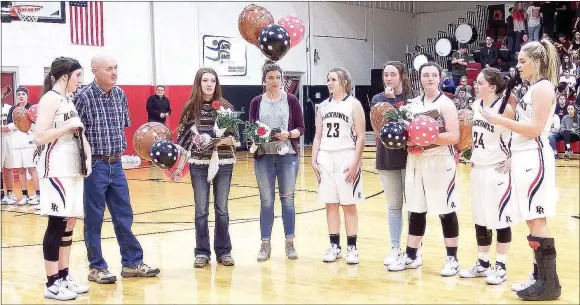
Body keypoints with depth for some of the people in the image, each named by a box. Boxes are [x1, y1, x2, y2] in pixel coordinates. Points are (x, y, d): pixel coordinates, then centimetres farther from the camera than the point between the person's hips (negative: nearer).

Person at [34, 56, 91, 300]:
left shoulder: (67, 100, 17)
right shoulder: (50, 98, -9)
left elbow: (78, 132, 19)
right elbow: (39, 137, -17)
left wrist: (88, 157, 4)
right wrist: (68, 125, -16)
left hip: (72, 169, 9)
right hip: (56, 170, -9)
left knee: (68, 224, 10)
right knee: (57, 225, -6)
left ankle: (63, 277, 18)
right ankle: (52, 284, 0)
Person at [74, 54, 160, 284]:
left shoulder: (120, 94, 5)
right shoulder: (84, 96, -13)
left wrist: (120, 150, 11)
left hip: (116, 164, 6)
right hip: (94, 166, -6)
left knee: (124, 215, 11)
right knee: (94, 219, 4)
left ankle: (132, 263, 20)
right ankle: (96, 267, 15)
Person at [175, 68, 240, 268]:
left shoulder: (226, 107, 0)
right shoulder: (190, 108, 1)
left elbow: (236, 138, 1)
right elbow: (182, 137, 4)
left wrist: (224, 140, -19)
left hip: (223, 164, 0)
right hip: (198, 164, 0)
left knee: (222, 209, 8)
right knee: (201, 210, 6)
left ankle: (223, 251, 19)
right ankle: (202, 252, 16)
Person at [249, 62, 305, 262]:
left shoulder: (291, 100, 3)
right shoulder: (257, 102, 6)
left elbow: (301, 127, 2)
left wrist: (288, 134, -16)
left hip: (287, 156, -1)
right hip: (263, 157, 1)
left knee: (287, 199, 4)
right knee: (266, 201, 4)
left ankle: (289, 243, 13)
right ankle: (265, 244, 11)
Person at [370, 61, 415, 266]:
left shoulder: (413, 98, -1)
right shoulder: (378, 99, 5)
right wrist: (389, 98, -15)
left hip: (410, 156, -2)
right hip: (387, 158, 2)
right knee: (393, 205, 10)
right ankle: (395, 248, 20)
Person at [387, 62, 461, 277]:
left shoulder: (446, 103, -6)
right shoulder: (413, 104, 12)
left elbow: (454, 136, -15)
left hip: (440, 162, -6)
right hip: (416, 161, 6)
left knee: (446, 211, 0)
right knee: (415, 211, 11)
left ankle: (452, 259, 9)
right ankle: (411, 256, 21)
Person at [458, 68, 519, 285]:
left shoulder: (505, 108, -15)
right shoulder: (476, 105, 7)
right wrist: (473, 156, 9)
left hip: (497, 170, -7)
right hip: (478, 169, 8)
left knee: (500, 218, 1)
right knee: (480, 218, 12)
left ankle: (501, 267, 11)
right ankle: (483, 263, 23)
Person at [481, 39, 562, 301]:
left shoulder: (543, 86, -11)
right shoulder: (534, 88, 18)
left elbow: (536, 128, -19)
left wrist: (501, 121, -17)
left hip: (534, 158, -10)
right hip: (524, 157, 10)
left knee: (537, 222, -8)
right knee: (533, 221, 11)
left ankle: (549, 284, -2)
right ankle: (541, 277, 16)